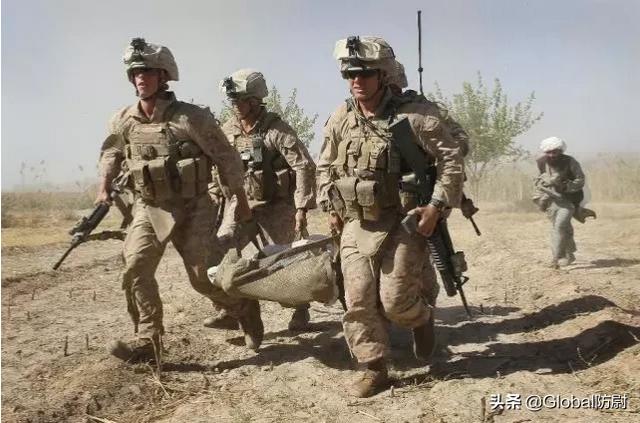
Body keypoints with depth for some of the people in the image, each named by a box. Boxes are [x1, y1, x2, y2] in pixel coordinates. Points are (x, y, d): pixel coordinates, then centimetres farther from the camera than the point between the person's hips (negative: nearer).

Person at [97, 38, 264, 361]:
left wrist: (241, 201, -3)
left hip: (190, 209, -4)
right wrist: (104, 187, 10)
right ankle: (147, 339, -1)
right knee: (134, 269, -11)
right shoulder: (123, 122, -1)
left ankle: (245, 309, 24)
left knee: (203, 277, -3)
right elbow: (110, 154, 22)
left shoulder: (190, 117, -15)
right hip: (147, 209, 4)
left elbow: (226, 158, -8)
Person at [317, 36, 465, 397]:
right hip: (355, 226, 5)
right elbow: (325, 167, 18)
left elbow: (452, 159, -9)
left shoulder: (413, 115, -11)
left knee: (395, 300, -4)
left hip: (402, 225, -4)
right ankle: (373, 370, 17)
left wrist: (437, 205, -16)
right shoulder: (340, 119, 5)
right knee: (359, 302, 3)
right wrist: (330, 208, 12)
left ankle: (422, 318, 32)